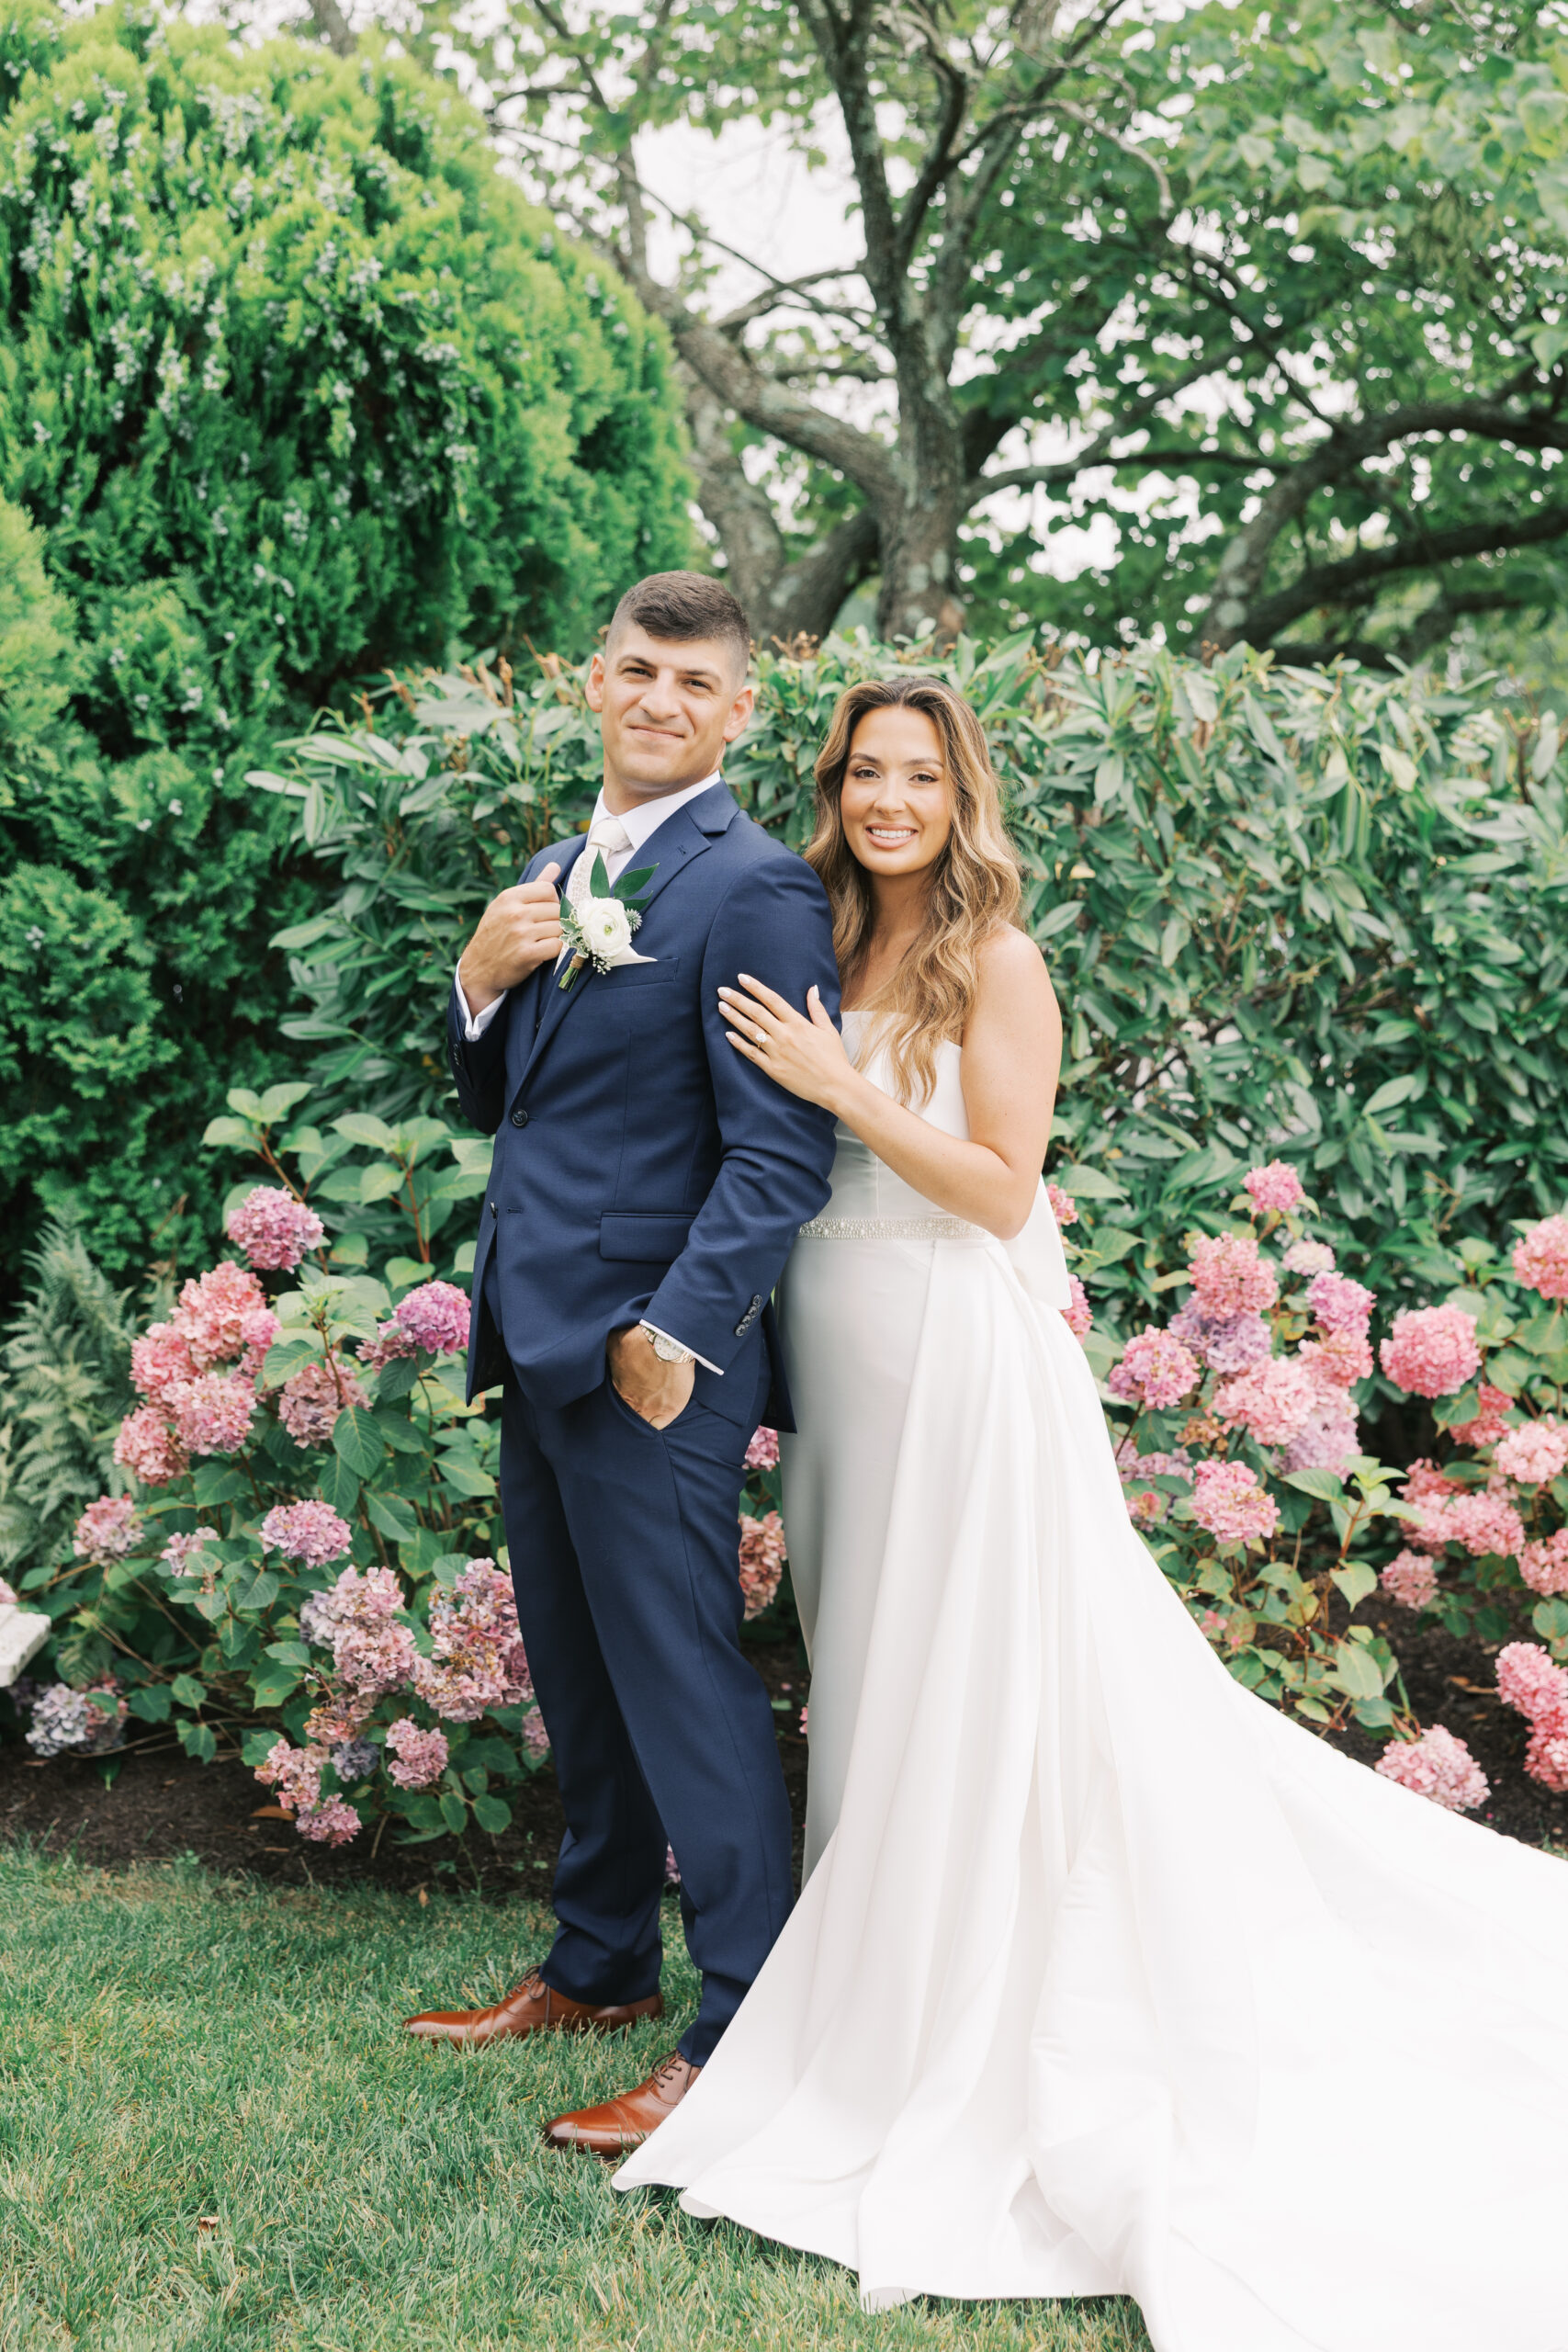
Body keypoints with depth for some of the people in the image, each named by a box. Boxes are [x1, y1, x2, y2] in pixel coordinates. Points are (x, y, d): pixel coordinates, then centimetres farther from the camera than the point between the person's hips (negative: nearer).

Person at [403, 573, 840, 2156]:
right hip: (538, 1343, 9)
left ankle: (746, 2031, 10)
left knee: (682, 1681, -2)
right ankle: (600, 1968, 34)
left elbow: (782, 1151, -17)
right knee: (579, 1682, 19)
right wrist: (480, 979, -1)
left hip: (655, 1353, -9)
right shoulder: (556, 877, 15)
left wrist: (679, 1335, -22)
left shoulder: (753, 888, -12)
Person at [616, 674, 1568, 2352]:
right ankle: (885, 2038, 29)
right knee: (873, 1699, 14)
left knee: (972, 1707, 1)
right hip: (843, 1370, 7)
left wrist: (844, 1087, -16)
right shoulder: (821, 957, 11)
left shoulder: (994, 965, -8)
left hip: (958, 1373, -7)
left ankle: (974, 2068, 15)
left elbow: (1001, 1190, -14)